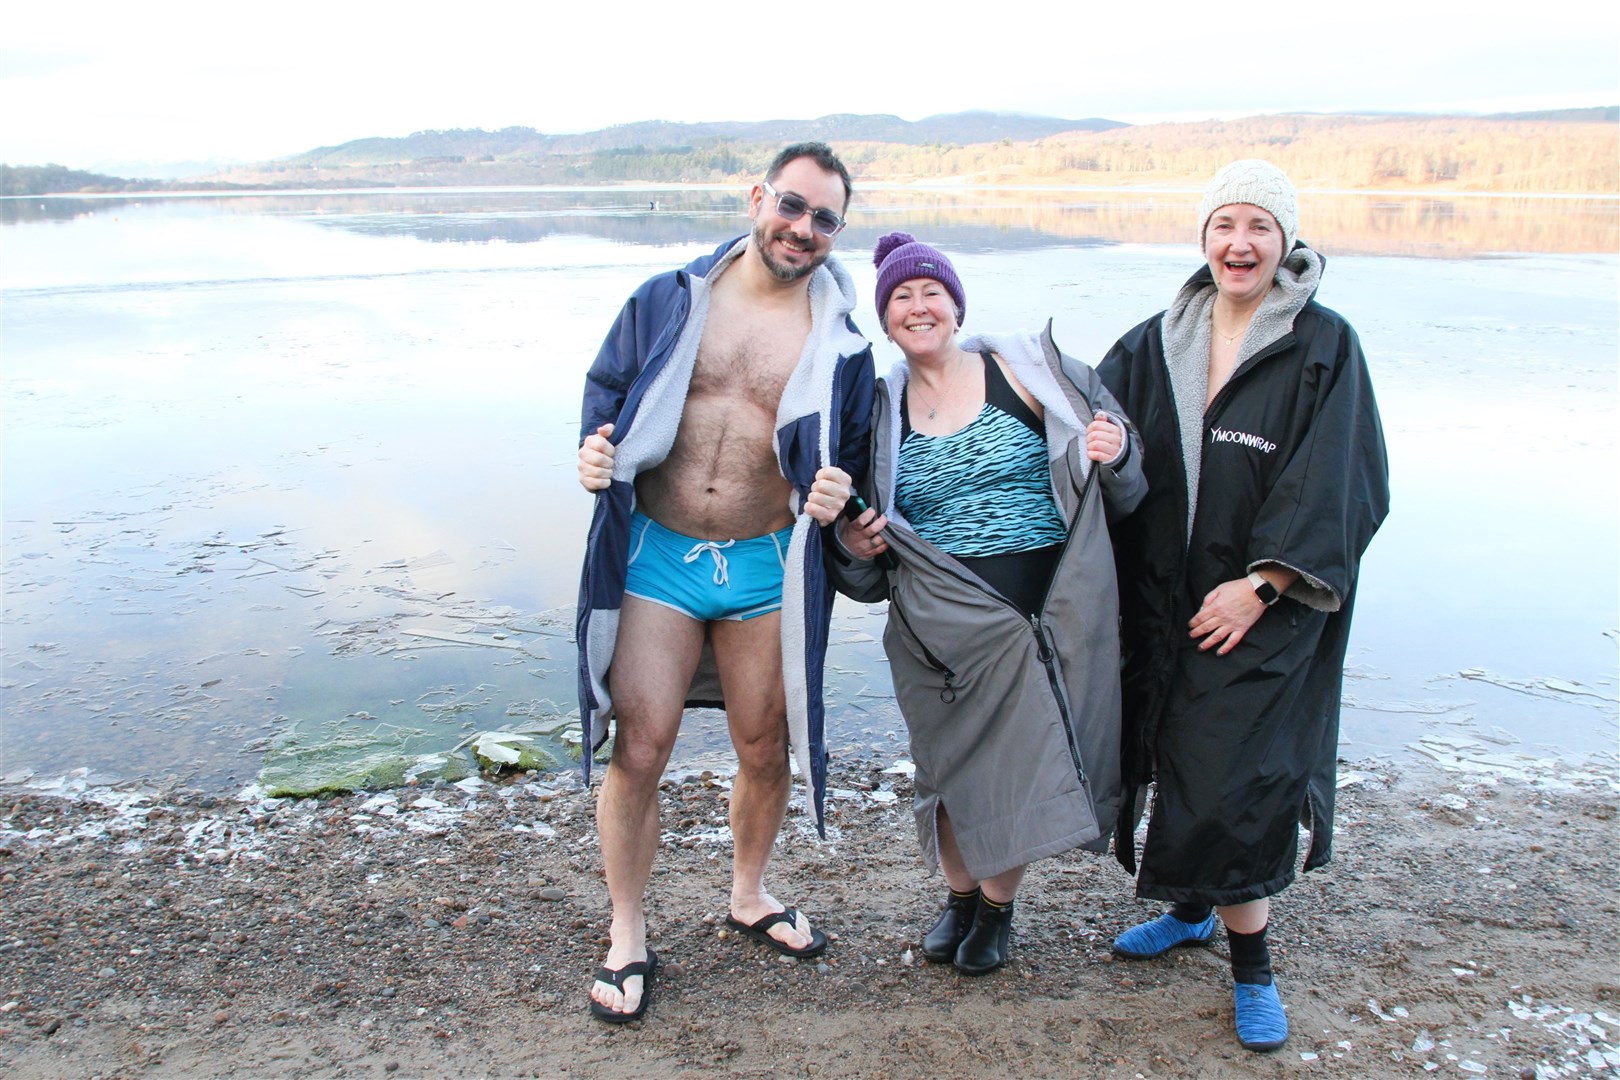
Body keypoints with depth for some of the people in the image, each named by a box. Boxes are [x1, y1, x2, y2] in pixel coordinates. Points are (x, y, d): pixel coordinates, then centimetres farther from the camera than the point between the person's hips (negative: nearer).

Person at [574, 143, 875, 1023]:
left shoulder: (838, 342, 2)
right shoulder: (668, 301, 1)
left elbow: (853, 455, 10)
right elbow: (606, 391, 10)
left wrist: (838, 497, -13)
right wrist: (594, 452, -11)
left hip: (766, 569, 1)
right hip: (656, 554, -1)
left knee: (763, 751, 13)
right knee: (638, 752, -1)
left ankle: (750, 896, 41)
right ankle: (627, 936, 20)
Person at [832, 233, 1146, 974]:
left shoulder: (1021, 369, 1)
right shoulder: (882, 410, 8)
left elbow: (1113, 489, 7)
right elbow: (870, 562, 17)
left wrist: (1116, 460, -14)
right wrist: (854, 550, -4)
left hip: (1045, 610, -1)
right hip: (943, 626, 2)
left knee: (1023, 766, 5)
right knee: (955, 767, 11)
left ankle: (998, 906, 34)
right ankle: (960, 896, 40)